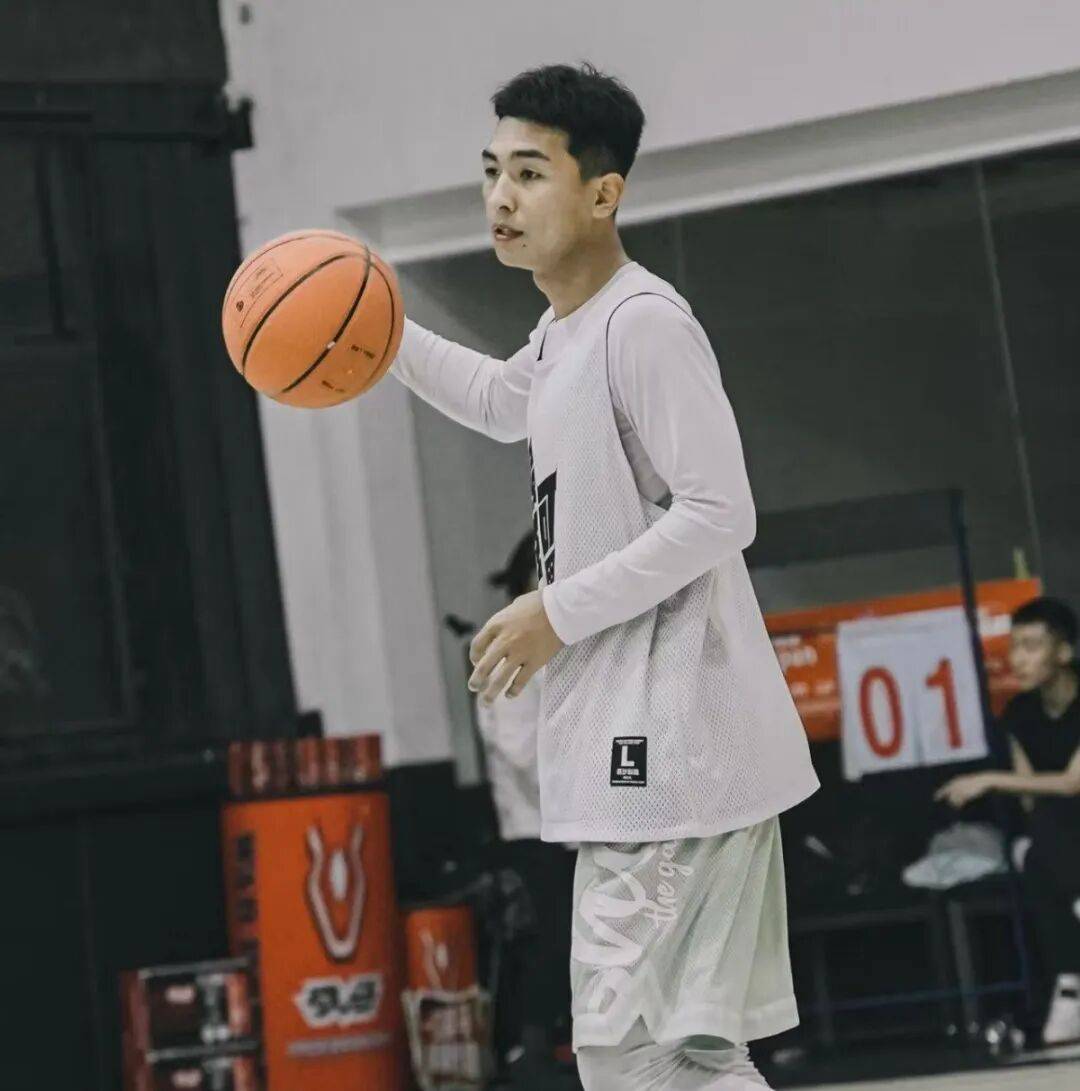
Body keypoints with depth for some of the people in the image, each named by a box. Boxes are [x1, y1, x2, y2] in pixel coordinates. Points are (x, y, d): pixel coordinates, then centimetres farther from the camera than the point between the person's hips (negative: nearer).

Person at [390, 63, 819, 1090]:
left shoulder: (646, 321, -14)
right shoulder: (562, 331, 16)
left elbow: (718, 515, -19)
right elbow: (504, 403, 39)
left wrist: (561, 611, -16)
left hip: (670, 745, -10)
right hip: (633, 743, 10)